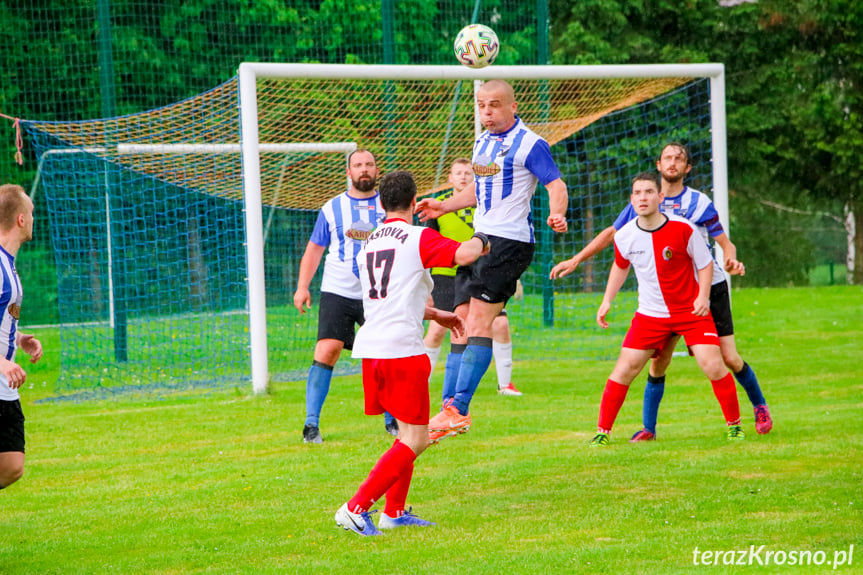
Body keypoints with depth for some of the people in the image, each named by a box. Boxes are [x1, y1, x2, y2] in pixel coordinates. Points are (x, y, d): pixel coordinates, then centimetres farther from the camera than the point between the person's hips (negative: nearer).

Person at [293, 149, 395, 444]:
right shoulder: (332, 208, 7)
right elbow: (314, 248, 13)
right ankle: (311, 424, -11)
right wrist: (302, 287, 4)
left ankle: (392, 420, 17)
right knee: (326, 351, -14)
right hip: (337, 292, -1)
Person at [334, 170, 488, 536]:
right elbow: (465, 254, -21)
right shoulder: (419, 238, -6)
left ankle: (395, 511, 20)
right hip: (402, 351, -8)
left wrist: (437, 315, 40)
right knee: (414, 441, -3)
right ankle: (356, 508, -12)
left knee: (409, 432, 21)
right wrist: (481, 240, 2)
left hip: (371, 350, 8)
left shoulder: (370, 244, 18)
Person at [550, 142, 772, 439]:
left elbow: (725, 242, -2)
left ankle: (760, 406, 19)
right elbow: (612, 233, 13)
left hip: (709, 288, -2)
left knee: (729, 358, -5)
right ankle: (648, 429, 3)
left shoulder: (699, 203, -5)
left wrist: (731, 260, -25)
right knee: (659, 360, -7)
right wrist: (576, 259, 8)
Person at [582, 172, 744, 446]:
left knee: (713, 366, -14)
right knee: (625, 369, -6)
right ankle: (602, 431, 5)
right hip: (650, 315, 2)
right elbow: (620, 266, 15)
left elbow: (705, 263, -4)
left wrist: (703, 297, -17)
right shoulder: (625, 236, -8)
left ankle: (734, 424, 5)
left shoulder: (682, 229, -17)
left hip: (691, 311, -2)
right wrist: (607, 300, 8)